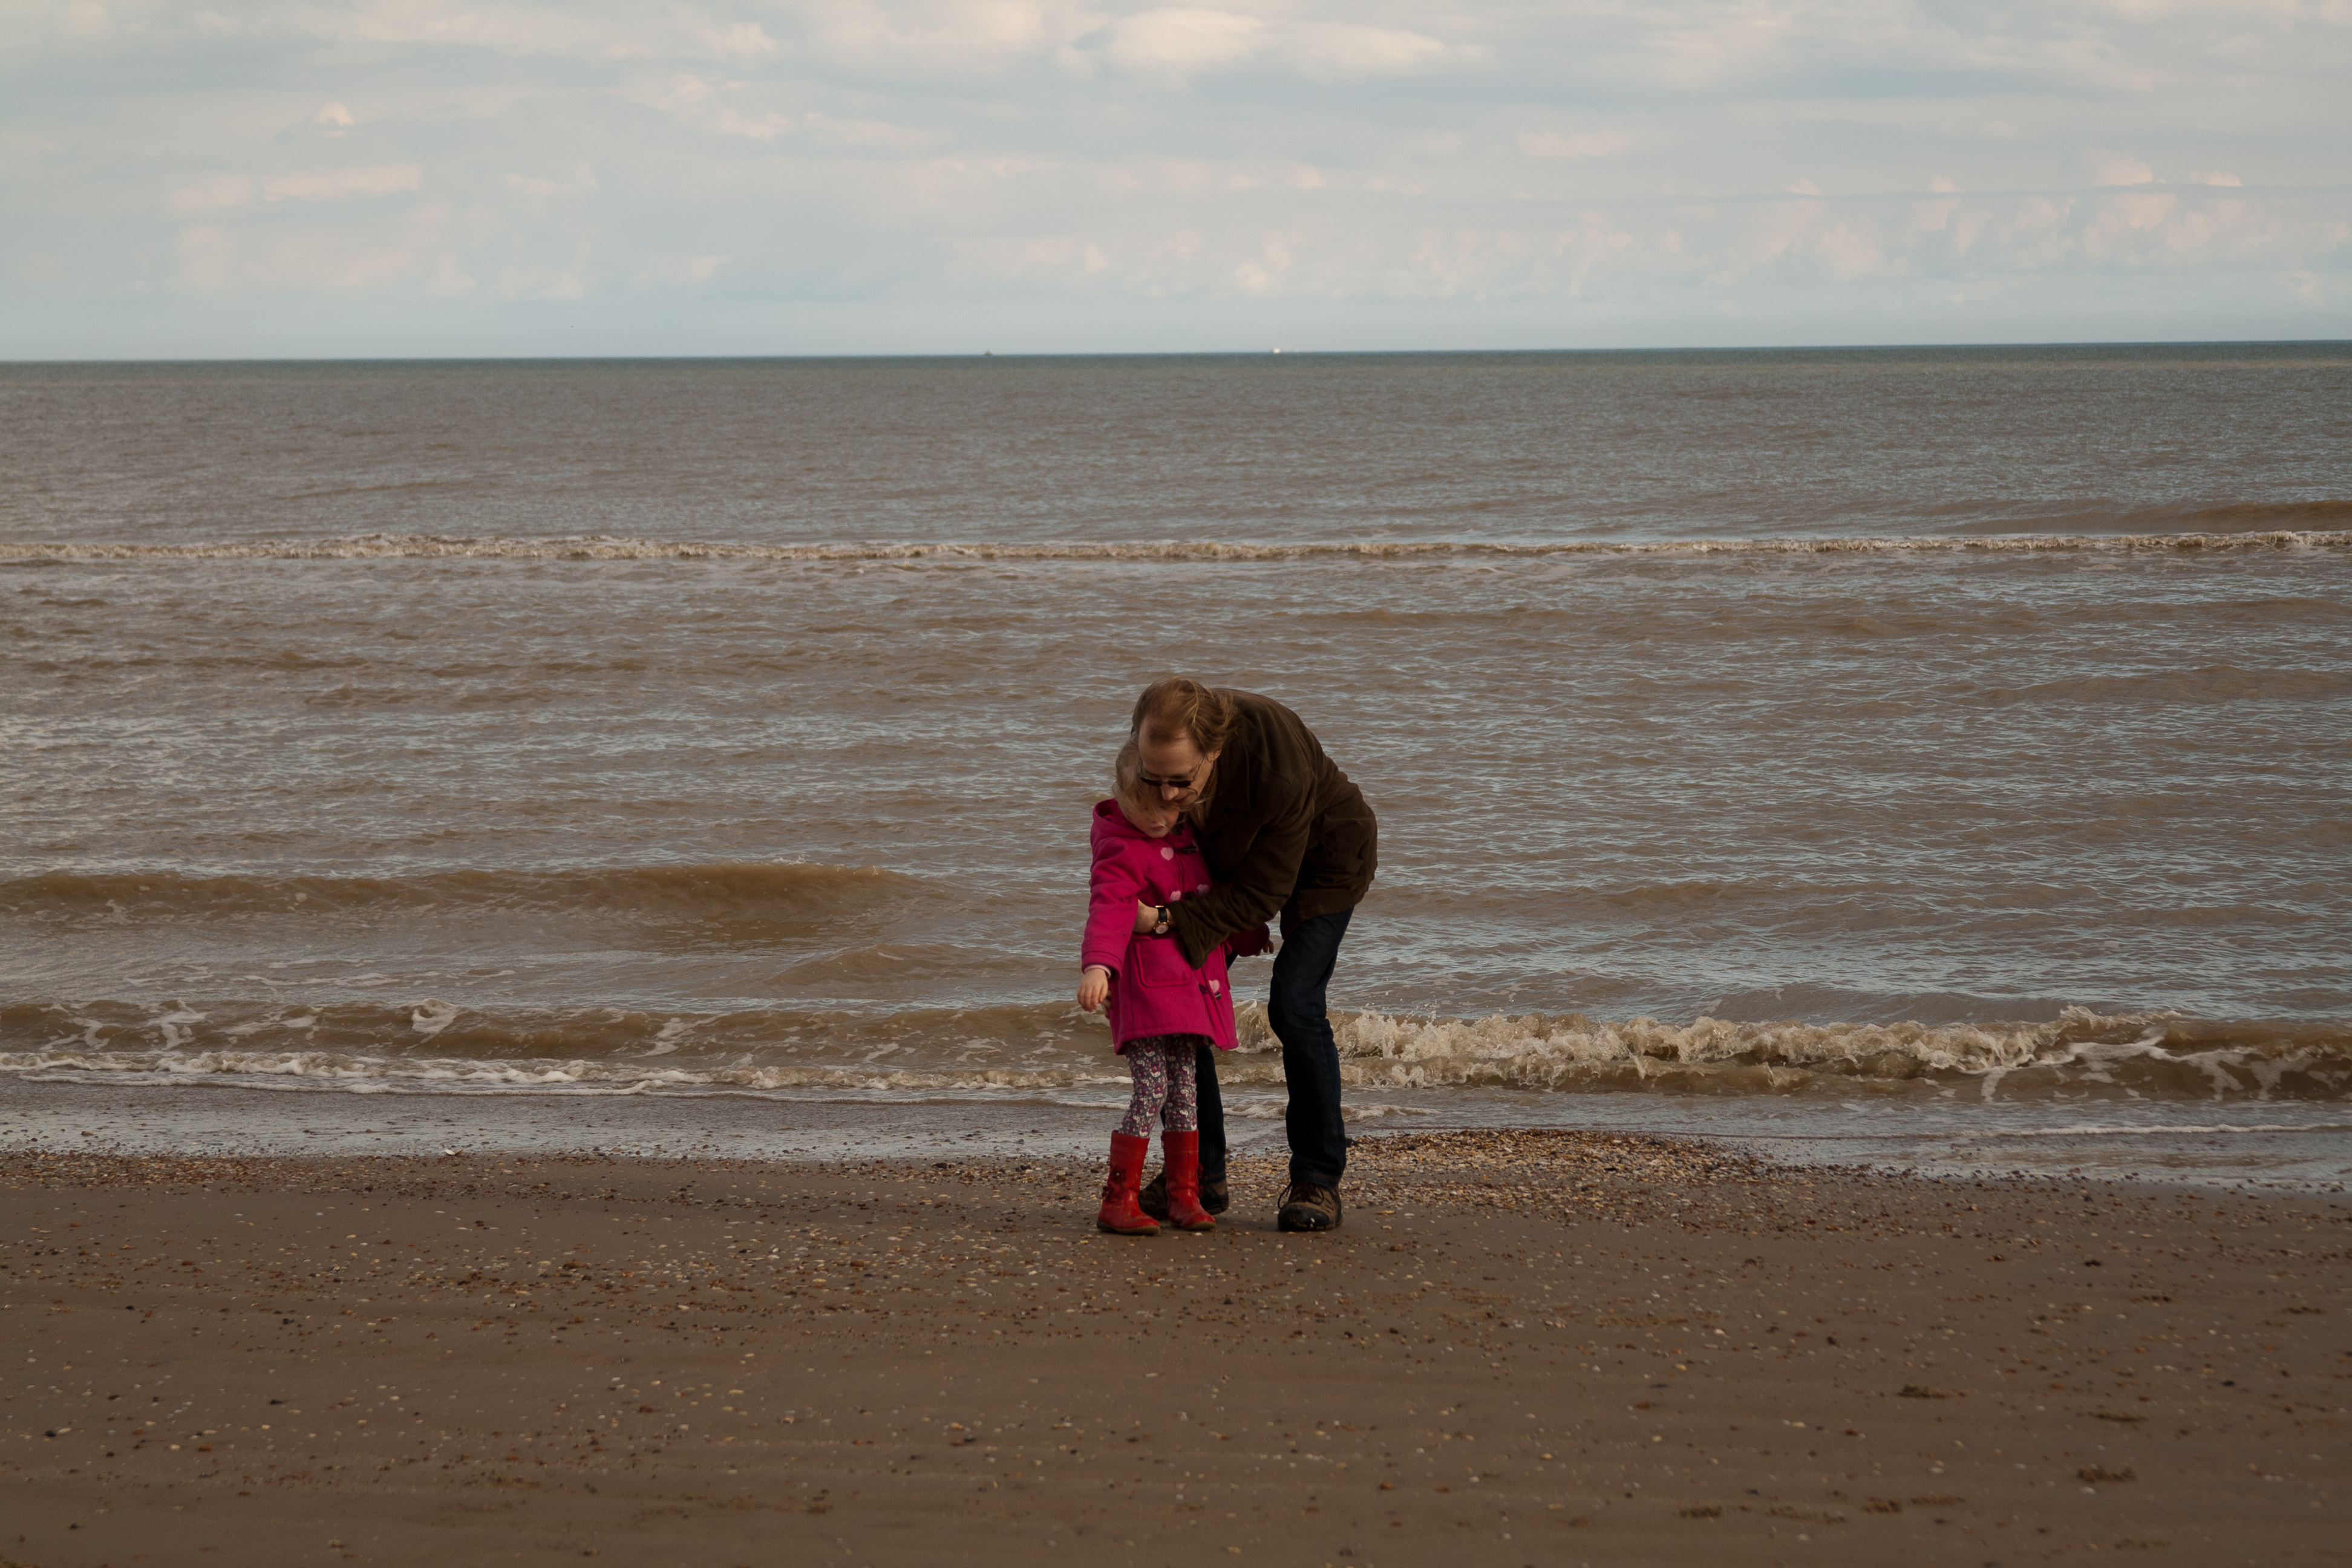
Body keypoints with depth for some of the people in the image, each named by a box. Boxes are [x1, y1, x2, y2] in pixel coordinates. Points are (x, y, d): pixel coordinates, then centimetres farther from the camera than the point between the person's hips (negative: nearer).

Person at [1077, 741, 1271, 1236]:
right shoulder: (1122, 852, -13)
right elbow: (1109, 910, -28)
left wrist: (1250, 936, 42)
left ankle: (1183, 1195, 16)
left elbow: (1216, 898, 30)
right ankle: (1119, 1200, -11)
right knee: (1152, 1089, -14)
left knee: (1184, 1093, 9)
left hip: (1194, 982, 7)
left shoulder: (1189, 838, 13)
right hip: (1146, 986, -7)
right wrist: (1097, 966, -44)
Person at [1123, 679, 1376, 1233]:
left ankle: (1317, 1180, -6)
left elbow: (1263, 892, -32)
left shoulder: (1280, 771, -44)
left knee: (1295, 1006, -19)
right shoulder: (1158, 743, -28)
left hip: (1322, 859, -6)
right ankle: (1201, 1174, 9)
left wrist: (1170, 922, -37)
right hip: (1229, 856, 6)